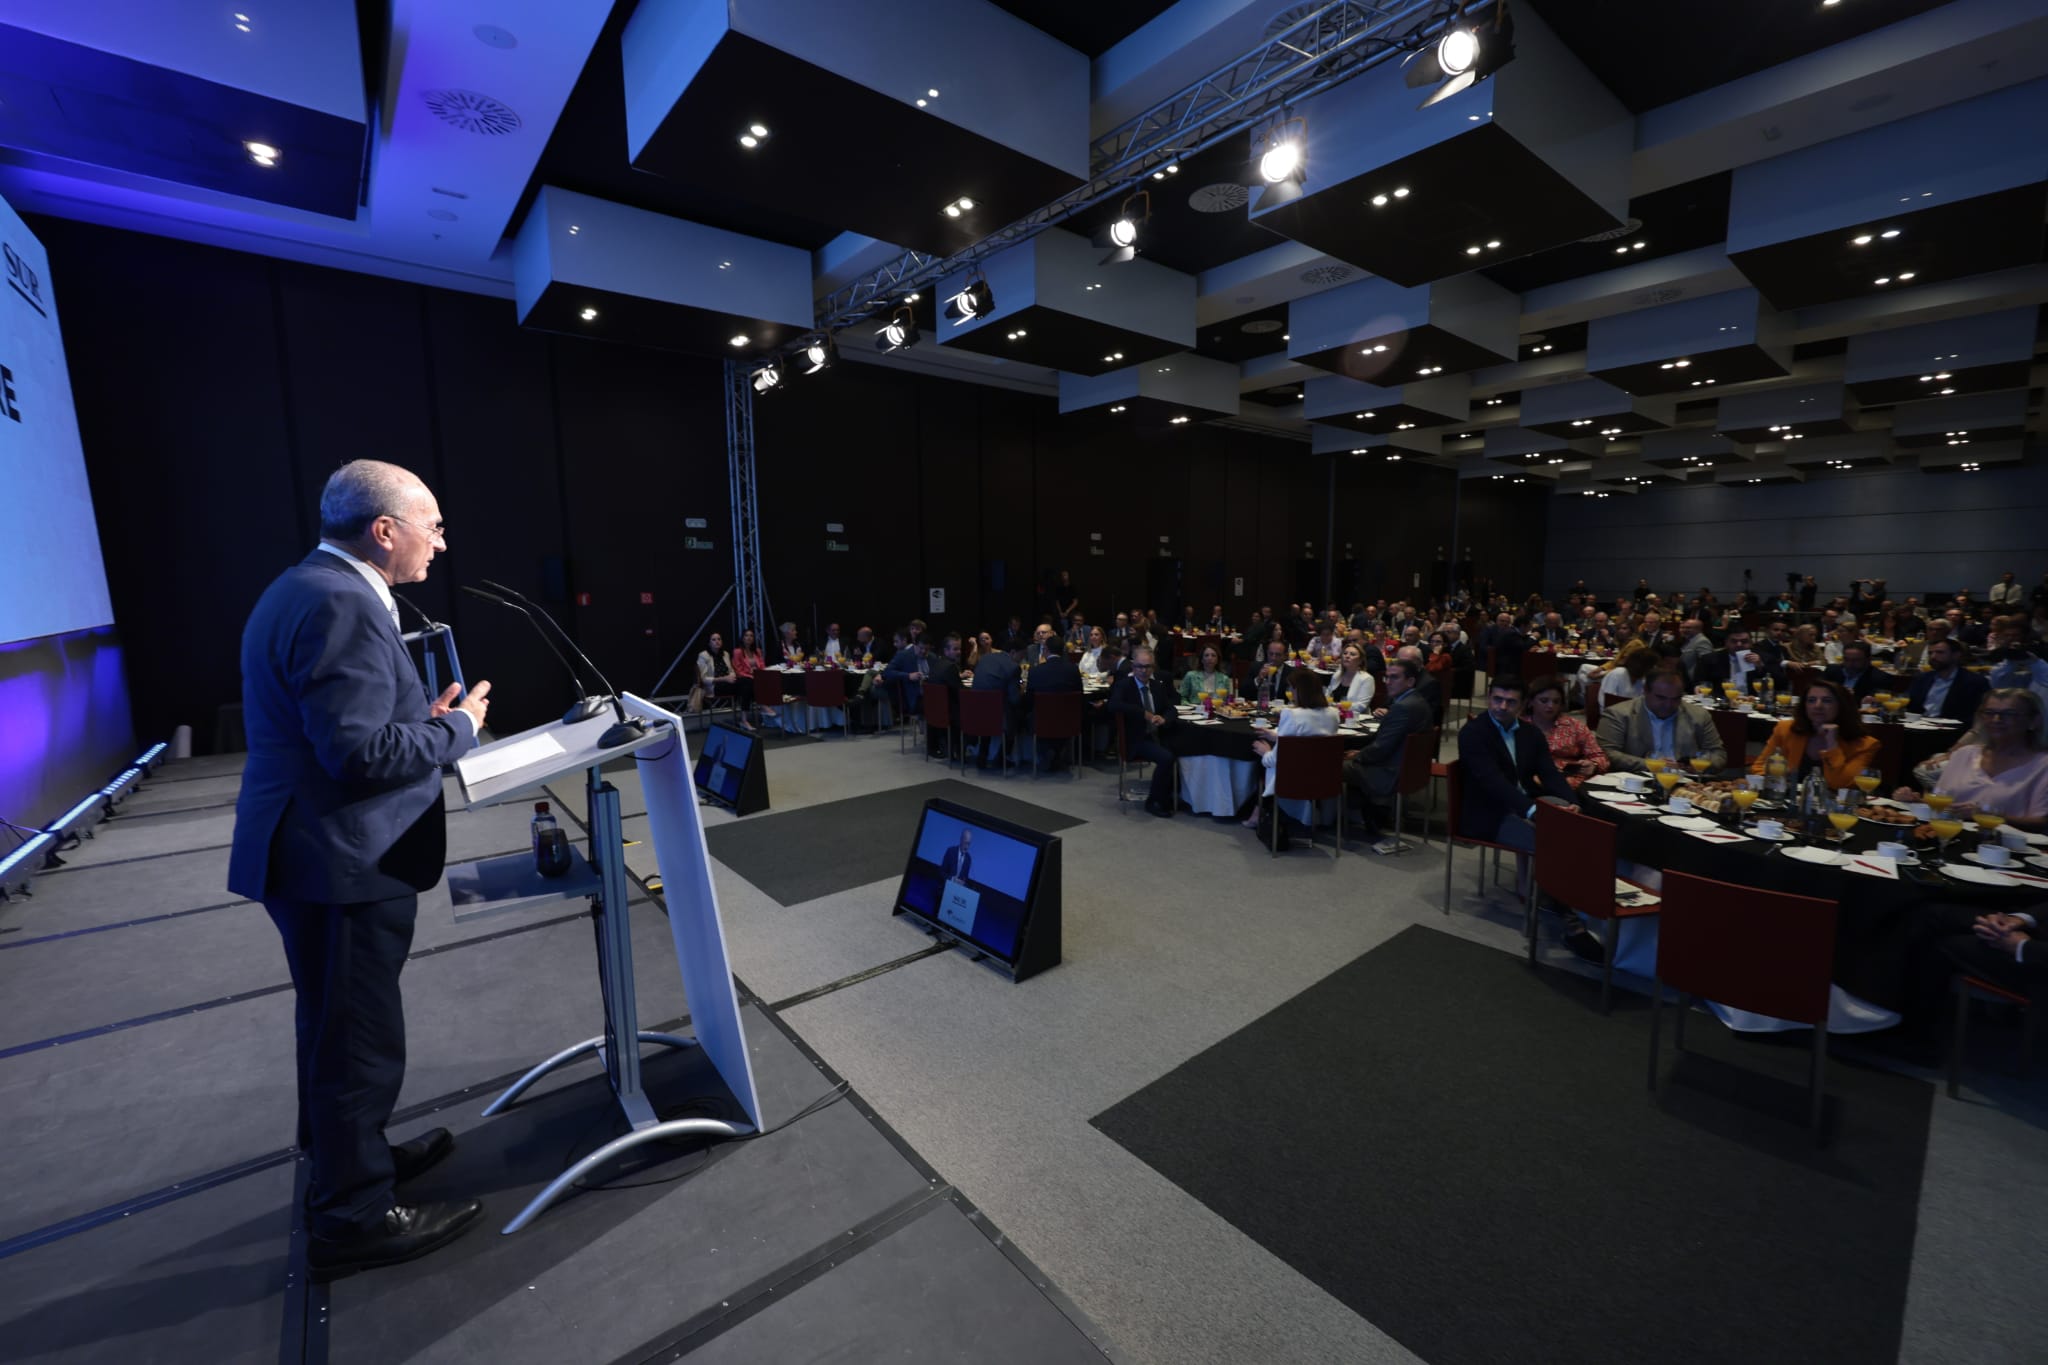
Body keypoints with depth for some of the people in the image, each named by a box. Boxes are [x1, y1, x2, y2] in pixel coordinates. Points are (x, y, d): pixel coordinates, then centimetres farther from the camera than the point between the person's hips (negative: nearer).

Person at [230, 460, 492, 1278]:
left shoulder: (314, 588, 12)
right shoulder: (340, 604, -22)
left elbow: (338, 729, 14)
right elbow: (361, 753, -27)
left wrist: (423, 718, 7)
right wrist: (457, 727, -13)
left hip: (326, 850, 11)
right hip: (339, 861, -11)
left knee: (339, 1028, 24)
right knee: (359, 1039, 4)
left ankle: (344, 1160, 43)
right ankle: (355, 1216, 21)